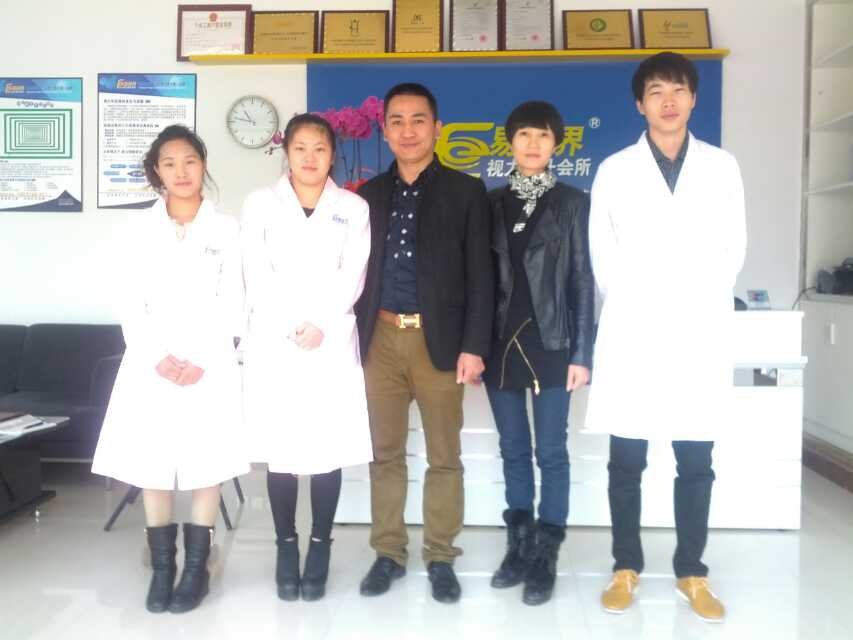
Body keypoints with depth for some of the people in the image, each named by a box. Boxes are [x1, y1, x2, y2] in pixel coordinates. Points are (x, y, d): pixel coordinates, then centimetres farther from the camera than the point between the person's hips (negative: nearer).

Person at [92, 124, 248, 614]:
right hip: (151, 362, 2)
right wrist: (157, 356, -9)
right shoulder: (140, 228, 9)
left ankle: (197, 566, 12)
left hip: (211, 363, -1)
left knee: (207, 462, -1)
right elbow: (130, 302, 4)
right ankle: (162, 567, 14)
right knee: (152, 463, 2)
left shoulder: (226, 228, 4)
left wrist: (201, 359, -10)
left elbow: (232, 303, 0)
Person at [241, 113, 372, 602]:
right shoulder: (260, 204, 9)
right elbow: (258, 277, 1)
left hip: (332, 344, 0)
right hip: (274, 343, 0)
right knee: (280, 450, 1)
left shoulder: (354, 208, 9)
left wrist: (321, 325, -12)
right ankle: (286, 547, 15)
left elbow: (351, 278, 1)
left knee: (329, 448, -1)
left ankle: (320, 549, 12)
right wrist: (291, 327, -10)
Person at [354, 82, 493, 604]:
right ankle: (389, 553, 24)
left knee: (444, 457, 6)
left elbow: (479, 275, -2)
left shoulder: (466, 192, 2)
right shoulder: (370, 194, 11)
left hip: (439, 340, -2)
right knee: (386, 454, 10)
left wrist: (474, 346, -10)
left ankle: (441, 557, 20)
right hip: (381, 339, 3)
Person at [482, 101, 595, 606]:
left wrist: (582, 353, -8)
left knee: (551, 451, 1)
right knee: (514, 450, 11)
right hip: (501, 343, 3)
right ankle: (519, 545, 23)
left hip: (550, 343, -3)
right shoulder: (492, 203, 9)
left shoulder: (572, 203, 2)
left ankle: (546, 556, 12)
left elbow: (583, 282, -2)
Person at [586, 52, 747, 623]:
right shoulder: (615, 170, 4)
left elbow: (734, 247, 11)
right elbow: (601, 253, 7)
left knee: (696, 463, 7)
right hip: (632, 335, -1)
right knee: (626, 461, 5)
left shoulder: (722, 167, 7)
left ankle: (691, 572, 21)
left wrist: (703, 300, 8)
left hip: (700, 335, 1)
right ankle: (627, 567, 19)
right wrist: (628, 303, 7)